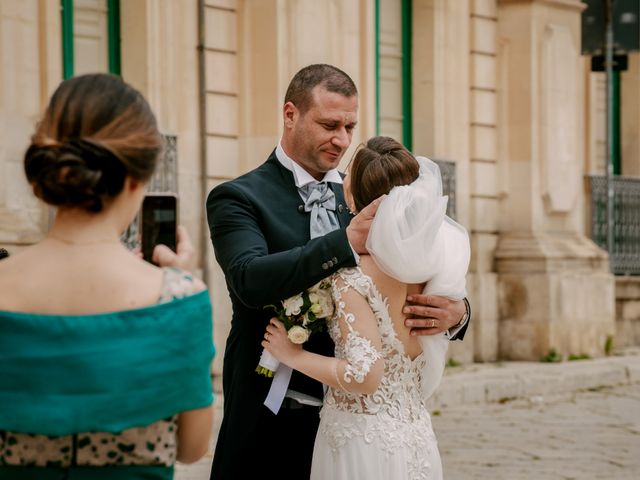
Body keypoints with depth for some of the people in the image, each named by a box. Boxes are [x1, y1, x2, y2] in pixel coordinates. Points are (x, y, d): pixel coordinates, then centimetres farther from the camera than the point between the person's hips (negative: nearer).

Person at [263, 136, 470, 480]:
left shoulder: (352, 276, -19)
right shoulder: (430, 262, -2)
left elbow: (364, 375, -25)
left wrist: (293, 354, -12)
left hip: (364, 442, -6)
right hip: (417, 441, 6)